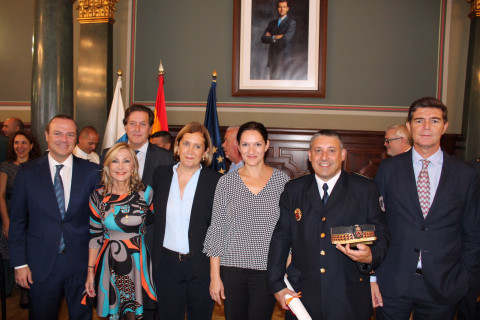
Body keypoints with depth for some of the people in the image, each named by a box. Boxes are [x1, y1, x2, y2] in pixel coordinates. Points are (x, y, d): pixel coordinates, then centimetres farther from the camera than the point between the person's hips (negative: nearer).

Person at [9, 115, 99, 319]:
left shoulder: (90, 171, -2)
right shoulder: (28, 172, -1)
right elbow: (17, 220, 1)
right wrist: (20, 263, -3)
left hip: (80, 263, 0)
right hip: (41, 264, 0)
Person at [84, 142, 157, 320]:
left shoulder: (146, 193, -7)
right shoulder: (98, 196, -4)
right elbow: (95, 236, 2)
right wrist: (91, 271, 3)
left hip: (139, 262, -1)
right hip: (110, 265, 1)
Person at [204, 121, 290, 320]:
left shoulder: (282, 180, -1)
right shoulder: (226, 181, -1)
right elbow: (217, 229, 0)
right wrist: (215, 276, -2)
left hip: (268, 270, 0)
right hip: (232, 268, 1)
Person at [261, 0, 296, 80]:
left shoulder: (291, 22, -1)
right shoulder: (272, 23, 16)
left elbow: (285, 39, -15)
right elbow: (263, 38, 5)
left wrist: (271, 38, -3)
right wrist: (275, 37, -9)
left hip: (284, 59, -5)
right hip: (272, 59, 5)